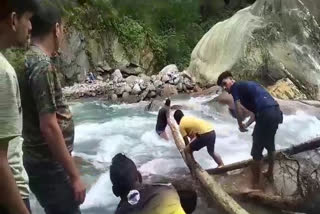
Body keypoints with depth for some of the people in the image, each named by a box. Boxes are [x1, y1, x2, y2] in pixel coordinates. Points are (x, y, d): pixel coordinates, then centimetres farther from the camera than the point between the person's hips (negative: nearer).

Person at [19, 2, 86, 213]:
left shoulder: (30, 60, 8)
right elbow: (48, 127, -24)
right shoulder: (43, 66, -21)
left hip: (42, 162, 10)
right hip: (49, 166, -10)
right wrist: (74, 175, -20)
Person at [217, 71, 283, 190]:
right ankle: (270, 173, 44)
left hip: (266, 114, -9)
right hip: (276, 112, 9)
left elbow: (237, 108, -5)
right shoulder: (248, 85, 29)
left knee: (257, 150, 4)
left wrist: (240, 125, 8)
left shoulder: (236, 86, 5)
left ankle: (256, 184, 13)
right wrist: (246, 125, 22)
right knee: (270, 144, 28)